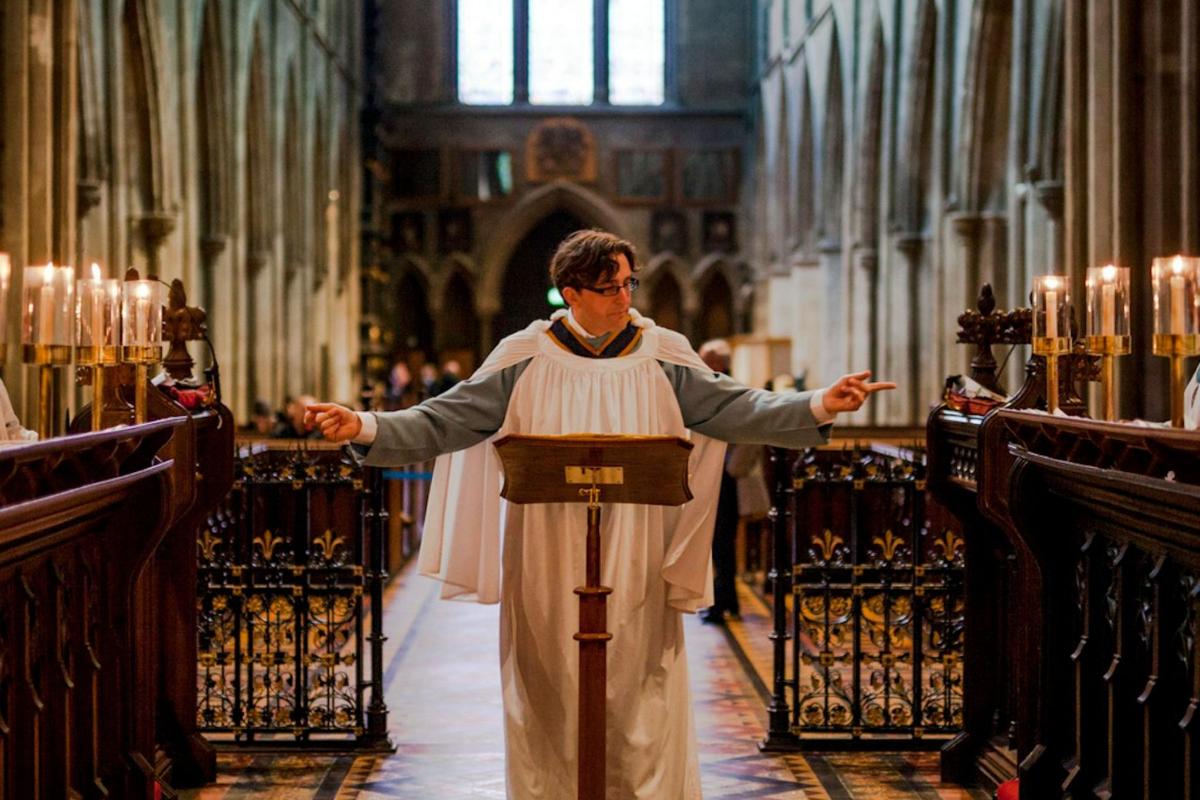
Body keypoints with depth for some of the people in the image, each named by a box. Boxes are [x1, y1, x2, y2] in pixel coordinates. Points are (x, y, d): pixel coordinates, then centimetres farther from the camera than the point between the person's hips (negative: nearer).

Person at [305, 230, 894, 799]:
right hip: (548, 567, 0)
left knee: (637, 689, 4)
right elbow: (445, 420, -4)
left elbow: (735, 408, -3)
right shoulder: (525, 358, -2)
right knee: (553, 690, 7)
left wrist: (819, 406, -16)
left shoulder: (662, 357, 1)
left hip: (634, 565, 1)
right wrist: (366, 428, -17)